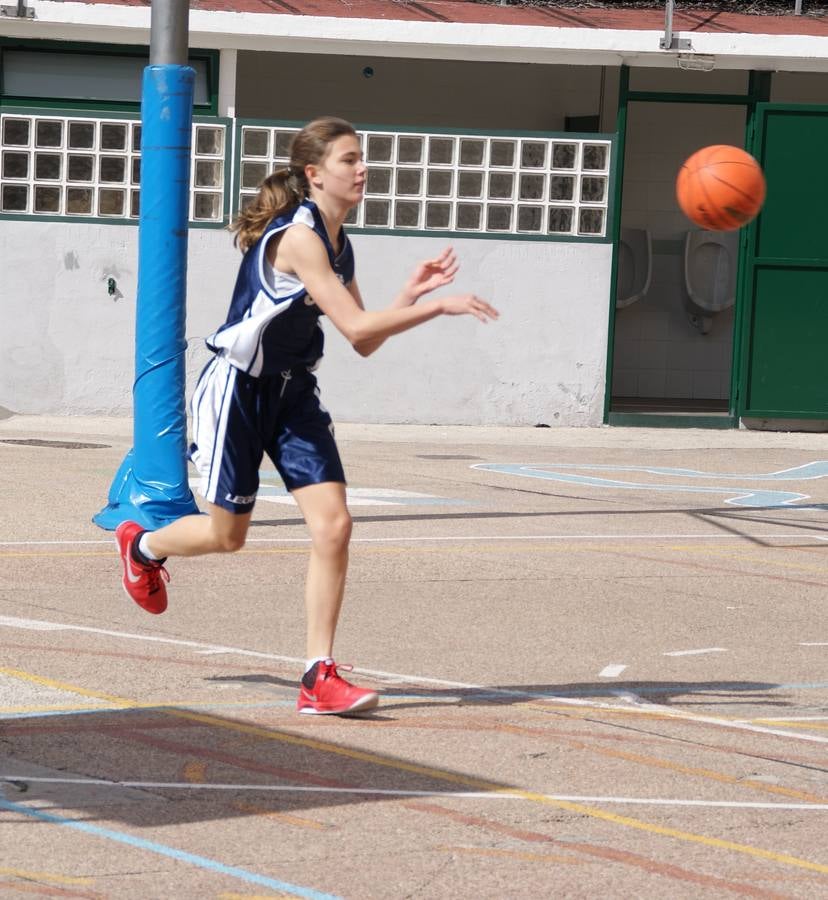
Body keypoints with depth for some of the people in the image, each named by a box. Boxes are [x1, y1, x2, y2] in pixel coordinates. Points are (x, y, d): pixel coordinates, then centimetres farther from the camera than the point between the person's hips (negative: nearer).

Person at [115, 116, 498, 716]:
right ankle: (142, 545, 42)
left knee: (333, 525, -9)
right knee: (227, 535, 7)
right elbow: (356, 327, -27)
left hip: (294, 394, 8)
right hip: (237, 390, -7)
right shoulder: (298, 237, -23)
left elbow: (365, 344, 9)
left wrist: (413, 292, -2)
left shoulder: (339, 244, 5)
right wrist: (439, 306, -27)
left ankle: (320, 676, -6)